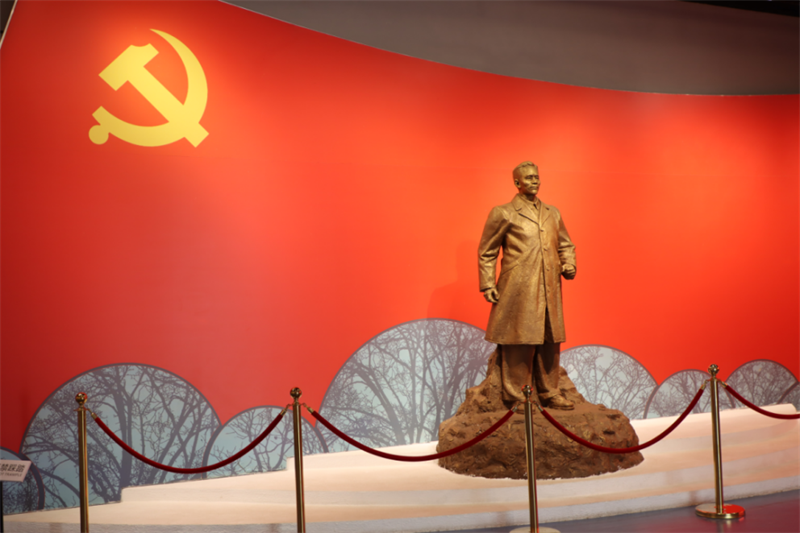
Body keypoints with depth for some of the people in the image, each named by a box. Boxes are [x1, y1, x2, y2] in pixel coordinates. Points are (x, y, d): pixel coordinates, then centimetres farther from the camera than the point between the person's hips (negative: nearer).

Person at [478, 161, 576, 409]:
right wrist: (487, 285, -4)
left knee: (550, 342, 9)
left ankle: (549, 393, 20)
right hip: (517, 291, -5)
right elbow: (486, 252, 3)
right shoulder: (503, 213, 2)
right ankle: (514, 397, 5)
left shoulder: (552, 213, 18)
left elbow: (565, 244, 27)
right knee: (518, 342, -4)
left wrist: (568, 264, 6)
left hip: (549, 290, 5)